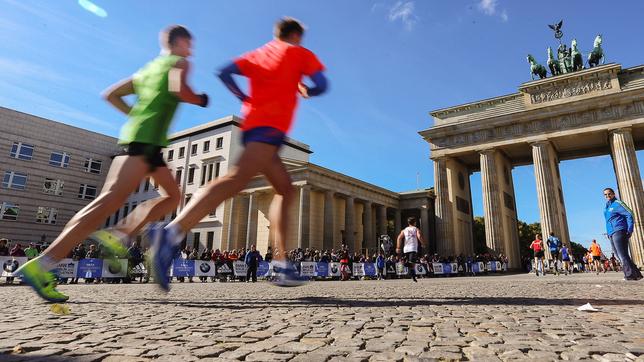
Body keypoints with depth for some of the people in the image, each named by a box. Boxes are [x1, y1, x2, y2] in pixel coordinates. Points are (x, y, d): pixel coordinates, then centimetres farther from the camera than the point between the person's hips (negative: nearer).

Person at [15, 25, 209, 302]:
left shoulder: (147, 69, 29)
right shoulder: (179, 62, 7)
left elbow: (110, 95, 26)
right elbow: (178, 89, -16)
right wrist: (200, 100, 3)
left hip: (135, 136, 9)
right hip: (147, 140, -9)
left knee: (172, 196, 14)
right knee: (110, 200, -18)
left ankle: (118, 235, 0)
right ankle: (41, 265, -21)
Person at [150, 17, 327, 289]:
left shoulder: (256, 54, 28)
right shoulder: (301, 53, 16)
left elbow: (224, 73, 15)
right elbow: (321, 85, 7)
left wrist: (245, 98, 21)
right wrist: (306, 91, 26)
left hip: (252, 123, 7)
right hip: (271, 125, -7)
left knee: (286, 191, 12)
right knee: (237, 179, -27)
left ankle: (282, 264, 5)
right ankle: (173, 232, -45)